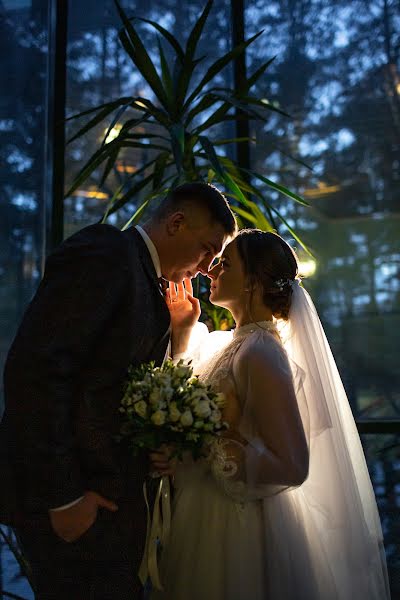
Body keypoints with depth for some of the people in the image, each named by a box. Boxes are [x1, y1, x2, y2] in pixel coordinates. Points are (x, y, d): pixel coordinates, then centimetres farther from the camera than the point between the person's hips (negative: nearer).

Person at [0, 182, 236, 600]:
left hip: (113, 497, 9)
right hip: (73, 502, -9)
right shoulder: (104, 251, -12)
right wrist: (63, 497, -20)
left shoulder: (150, 288, 15)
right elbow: (34, 370, -21)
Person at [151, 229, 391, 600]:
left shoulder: (259, 353, -23)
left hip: (233, 528, -8)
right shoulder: (226, 343, 3)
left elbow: (293, 467, -25)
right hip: (206, 516, 8)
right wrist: (182, 330, 8)